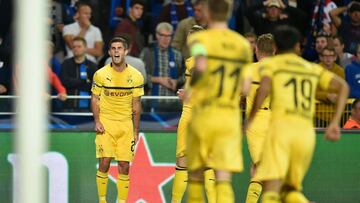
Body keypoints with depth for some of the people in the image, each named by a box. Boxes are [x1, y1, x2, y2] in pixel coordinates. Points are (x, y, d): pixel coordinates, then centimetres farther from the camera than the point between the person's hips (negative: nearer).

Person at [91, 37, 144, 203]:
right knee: (104, 163, -9)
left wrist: (136, 131, 4)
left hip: (126, 125, 1)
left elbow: (136, 105, 6)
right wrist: (97, 121, -8)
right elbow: (95, 99, 6)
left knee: (124, 166, -1)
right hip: (105, 123, -1)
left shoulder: (135, 76, 1)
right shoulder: (100, 74, -2)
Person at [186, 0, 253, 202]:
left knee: (196, 176, 14)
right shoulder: (243, 44, 8)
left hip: (203, 114, -2)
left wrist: (190, 85, -7)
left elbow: (200, 66, -26)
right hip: (231, 117, 2)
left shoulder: (199, 39, -5)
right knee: (223, 179, -4)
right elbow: (245, 88, 9)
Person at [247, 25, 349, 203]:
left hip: (282, 125, -4)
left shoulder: (271, 64, 13)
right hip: (307, 130, 4)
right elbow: (343, 87, 12)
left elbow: (264, 88, -9)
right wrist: (335, 123, 9)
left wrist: (249, 120, -2)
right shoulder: (313, 68, 24)